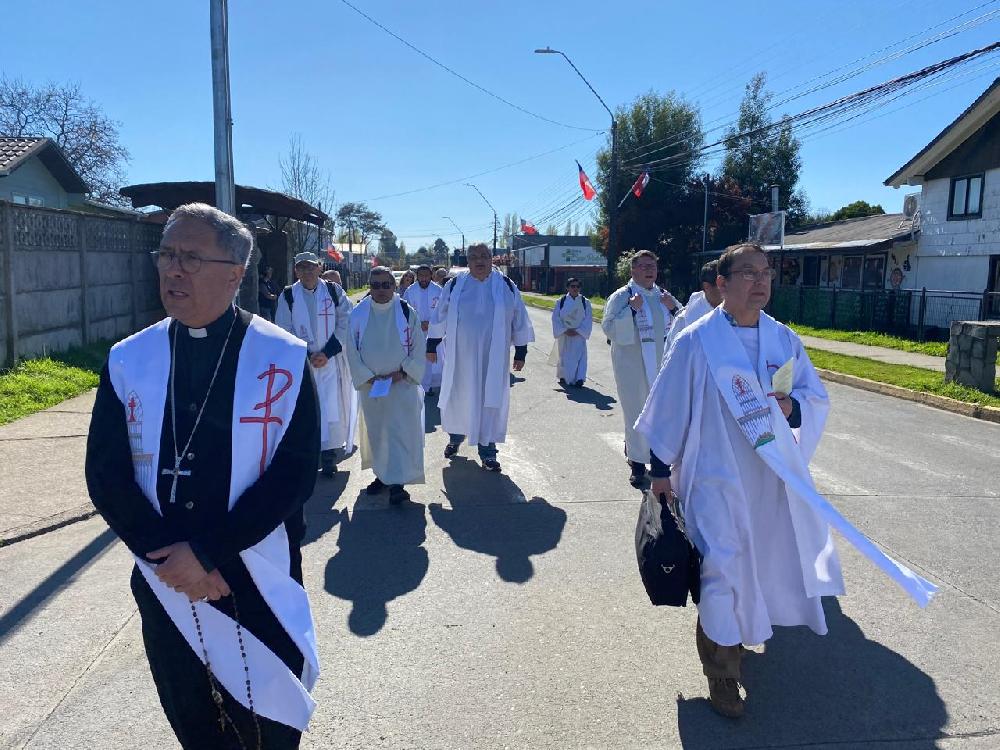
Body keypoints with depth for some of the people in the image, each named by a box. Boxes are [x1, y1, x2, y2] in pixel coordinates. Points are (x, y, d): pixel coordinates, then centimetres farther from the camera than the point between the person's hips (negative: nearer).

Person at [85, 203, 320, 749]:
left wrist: (208, 552, -17)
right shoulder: (128, 361, -2)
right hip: (165, 582, 3)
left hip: (260, 583, -2)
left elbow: (295, 474, -14)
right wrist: (167, 557, -12)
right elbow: (105, 476, -3)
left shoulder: (284, 361, -11)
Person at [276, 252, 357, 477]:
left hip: (331, 360, 0)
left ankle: (329, 455, 8)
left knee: (331, 406, -3)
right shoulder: (288, 296, 1)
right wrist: (306, 355, -9)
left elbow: (345, 323, -3)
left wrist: (327, 353, -10)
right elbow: (284, 331, 0)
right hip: (301, 362, 0)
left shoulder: (333, 291, 0)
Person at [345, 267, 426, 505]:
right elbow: (352, 351, 1)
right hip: (370, 385, 3)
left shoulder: (407, 313, -6)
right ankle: (382, 475, 27)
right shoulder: (358, 314, -2)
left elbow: (418, 348, -2)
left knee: (400, 431, -6)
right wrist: (368, 377, -8)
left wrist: (403, 372, -12)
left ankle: (397, 483, -4)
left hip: (402, 384, -2)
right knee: (375, 432, 12)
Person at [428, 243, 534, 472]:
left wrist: (521, 352, 2)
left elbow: (519, 321, 3)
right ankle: (455, 437, 37)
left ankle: (487, 451, 14)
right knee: (458, 396, 13)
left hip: (492, 357, 0)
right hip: (460, 355, 1)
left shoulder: (506, 286, -1)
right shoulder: (455, 286, 0)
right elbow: (440, 317, 7)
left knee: (490, 400, 3)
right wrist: (432, 346, 8)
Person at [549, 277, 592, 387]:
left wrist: (578, 331, -13)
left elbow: (588, 320, -3)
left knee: (579, 356, -9)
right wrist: (565, 330, -13)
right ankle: (563, 377, 25)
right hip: (564, 335, 1)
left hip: (579, 335, -1)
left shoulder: (585, 302, -1)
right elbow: (556, 318, -3)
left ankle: (579, 378, -8)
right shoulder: (561, 301, -2)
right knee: (564, 357, 10)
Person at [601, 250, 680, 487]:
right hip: (633, 367, -5)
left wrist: (673, 309, -7)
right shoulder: (620, 297, -5)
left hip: (661, 367, 5)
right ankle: (637, 463, 9)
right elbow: (610, 329, -13)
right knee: (636, 413, -2)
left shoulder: (664, 297, 10)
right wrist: (631, 309, -22)